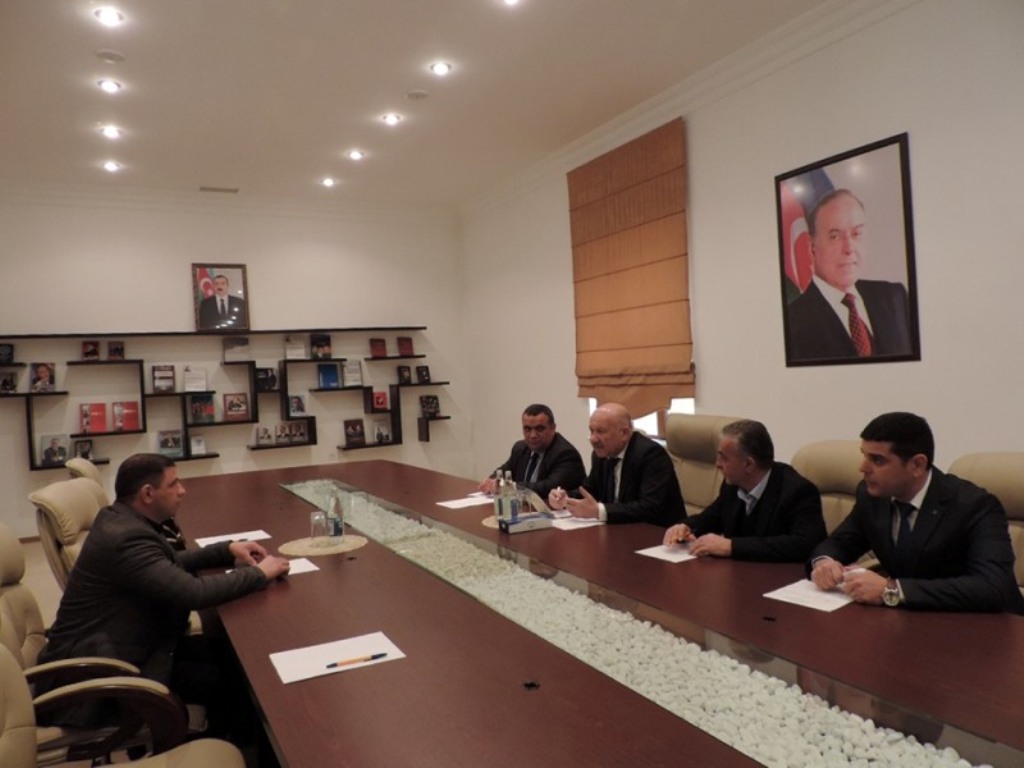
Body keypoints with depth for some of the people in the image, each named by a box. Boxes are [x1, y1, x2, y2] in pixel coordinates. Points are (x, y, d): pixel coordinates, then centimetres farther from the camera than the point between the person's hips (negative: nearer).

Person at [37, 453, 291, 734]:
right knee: (228, 681, -11)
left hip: (109, 645, 10)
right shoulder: (126, 537, -28)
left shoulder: (123, 519, 3)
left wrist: (228, 550, 5)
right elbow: (194, 592, -32)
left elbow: (170, 564, 18)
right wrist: (259, 573, -19)